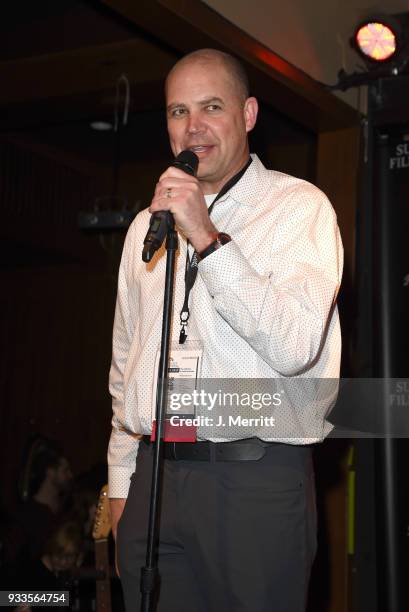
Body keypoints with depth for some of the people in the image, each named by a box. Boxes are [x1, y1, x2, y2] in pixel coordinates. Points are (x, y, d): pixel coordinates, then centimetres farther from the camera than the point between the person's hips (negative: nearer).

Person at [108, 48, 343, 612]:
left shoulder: (300, 207, -2)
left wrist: (208, 239, -19)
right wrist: (121, 480, 16)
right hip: (154, 477, 5)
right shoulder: (147, 226, 15)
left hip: (258, 482, -4)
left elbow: (295, 347, -16)